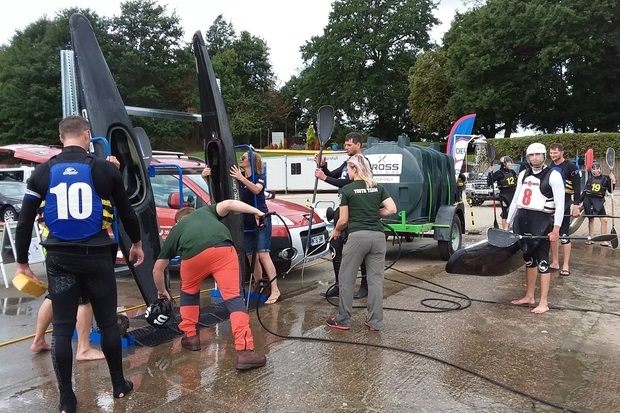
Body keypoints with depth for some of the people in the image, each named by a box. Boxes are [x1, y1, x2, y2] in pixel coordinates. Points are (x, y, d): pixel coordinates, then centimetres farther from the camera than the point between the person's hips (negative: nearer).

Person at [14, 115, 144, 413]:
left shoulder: (42, 172, 2)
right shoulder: (106, 169, -3)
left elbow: (24, 221, 4)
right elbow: (126, 212, 6)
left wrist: (21, 261, 15)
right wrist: (136, 243, 22)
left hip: (59, 258, 2)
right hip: (96, 256, -1)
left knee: (62, 328, 9)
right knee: (107, 322, 12)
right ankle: (119, 385, 26)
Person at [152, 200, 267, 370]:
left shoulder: (175, 230, 39)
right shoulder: (205, 210, 39)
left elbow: (157, 269, 46)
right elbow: (228, 204, 16)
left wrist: (162, 291, 63)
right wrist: (256, 212, 11)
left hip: (193, 253, 1)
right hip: (223, 249, -1)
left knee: (189, 292, 31)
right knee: (234, 297, 0)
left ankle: (190, 336, 35)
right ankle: (245, 351, -11)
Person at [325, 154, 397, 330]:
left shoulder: (347, 190, -1)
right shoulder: (378, 188, 11)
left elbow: (344, 219, -1)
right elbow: (392, 209, 3)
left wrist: (336, 231, 19)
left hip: (357, 236, -4)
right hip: (377, 236, 5)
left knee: (347, 279, 8)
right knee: (376, 279, 8)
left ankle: (343, 320, 15)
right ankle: (375, 321, 12)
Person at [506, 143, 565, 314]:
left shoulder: (553, 175, -6)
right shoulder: (523, 174, 12)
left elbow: (560, 204, -10)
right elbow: (516, 199, 16)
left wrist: (556, 229, -16)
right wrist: (508, 223, 14)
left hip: (542, 220, -6)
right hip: (523, 219, 6)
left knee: (542, 261, -3)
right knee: (528, 259, 14)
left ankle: (543, 303, 3)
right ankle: (529, 296, 24)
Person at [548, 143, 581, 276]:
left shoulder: (570, 166, -8)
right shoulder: (550, 167, 12)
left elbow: (577, 187, -11)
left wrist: (576, 205, -17)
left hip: (565, 204, -6)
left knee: (564, 235, -4)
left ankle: (565, 266, 2)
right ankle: (555, 262, 17)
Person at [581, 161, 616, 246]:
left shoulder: (605, 178, -1)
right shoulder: (590, 179, 2)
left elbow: (610, 191, 1)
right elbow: (584, 192, 9)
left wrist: (613, 182, -14)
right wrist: (580, 202, 8)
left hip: (599, 201, 0)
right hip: (588, 201, 0)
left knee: (604, 220, -5)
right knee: (591, 219, 8)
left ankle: (604, 241, 3)